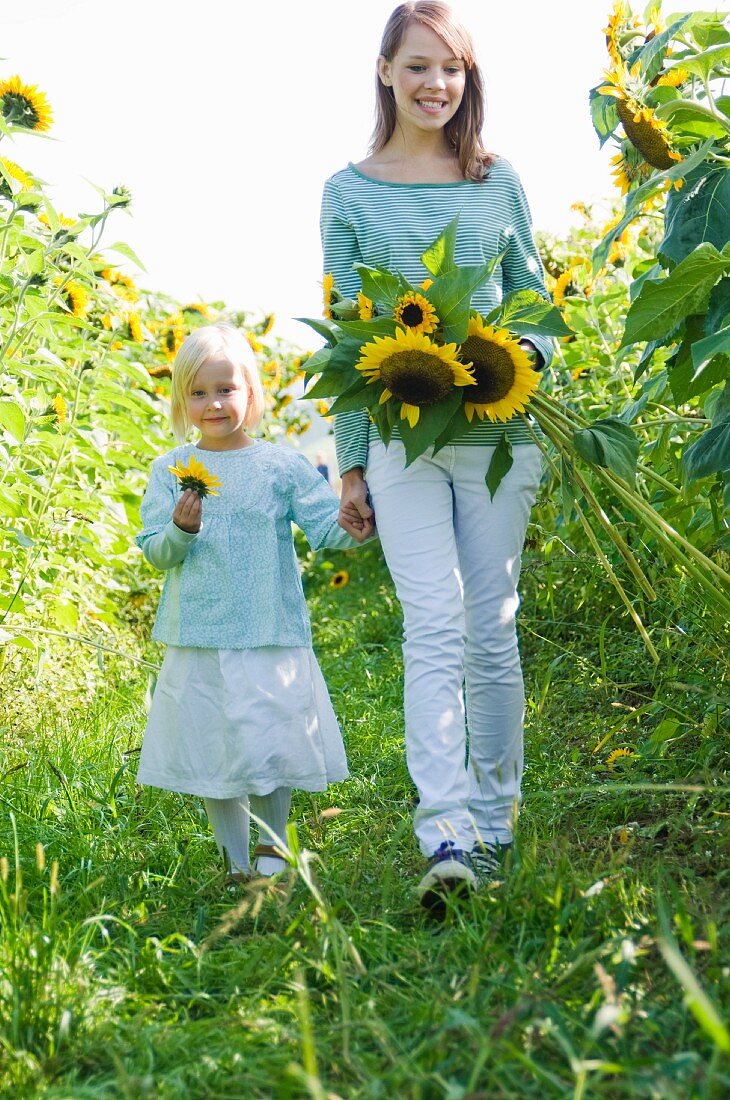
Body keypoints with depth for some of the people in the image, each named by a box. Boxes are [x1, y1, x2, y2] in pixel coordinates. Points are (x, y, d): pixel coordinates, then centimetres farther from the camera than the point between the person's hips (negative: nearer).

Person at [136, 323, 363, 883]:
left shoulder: (282, 466, 1)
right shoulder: (171, 470, 4)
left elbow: (326, 525, -4)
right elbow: (154, 552, 2)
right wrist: (180, 530, -19)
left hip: (271, 638, -2)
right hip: (198, 640, 2)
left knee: (270, 751, -4)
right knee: (212, 753, 8)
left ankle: (273, 850, 18)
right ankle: (237, 863, 23)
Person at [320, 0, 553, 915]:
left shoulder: (500, 182, 9)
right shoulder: (349, 194, 5)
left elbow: (536, 300, 14)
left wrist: (526, 358, -9)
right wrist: (348, 465, 5)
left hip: (497, 436, 2)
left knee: (492, 634, 5)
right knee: (435, 626, -14)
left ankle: (494, 825, 18)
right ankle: (445, 835, -19)